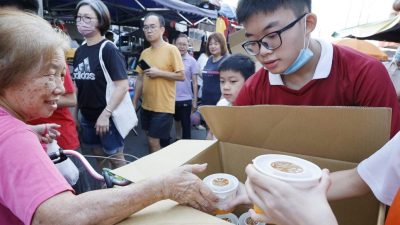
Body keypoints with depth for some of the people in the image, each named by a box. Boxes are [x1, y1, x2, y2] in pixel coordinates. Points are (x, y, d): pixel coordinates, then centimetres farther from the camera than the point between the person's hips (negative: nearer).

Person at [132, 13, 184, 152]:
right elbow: (140, 79, 12)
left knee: (153, 142, -2)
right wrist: (134, 103, 10)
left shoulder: (171, 49, -10)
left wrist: (159, 73, -17)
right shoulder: (144, 53, 9)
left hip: (163, 107, -6)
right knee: (151, 140, 17)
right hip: (146, 106, 6)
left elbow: (181, 76, -11)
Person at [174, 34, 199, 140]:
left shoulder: (192, 61, -7)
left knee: (186, 124, 6)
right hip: (172, 97, 3)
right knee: (177, 120, 21)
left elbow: (194, 82, -3)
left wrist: (195, 100, -4)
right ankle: (178, 139, 40)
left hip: (186, 98, -3)